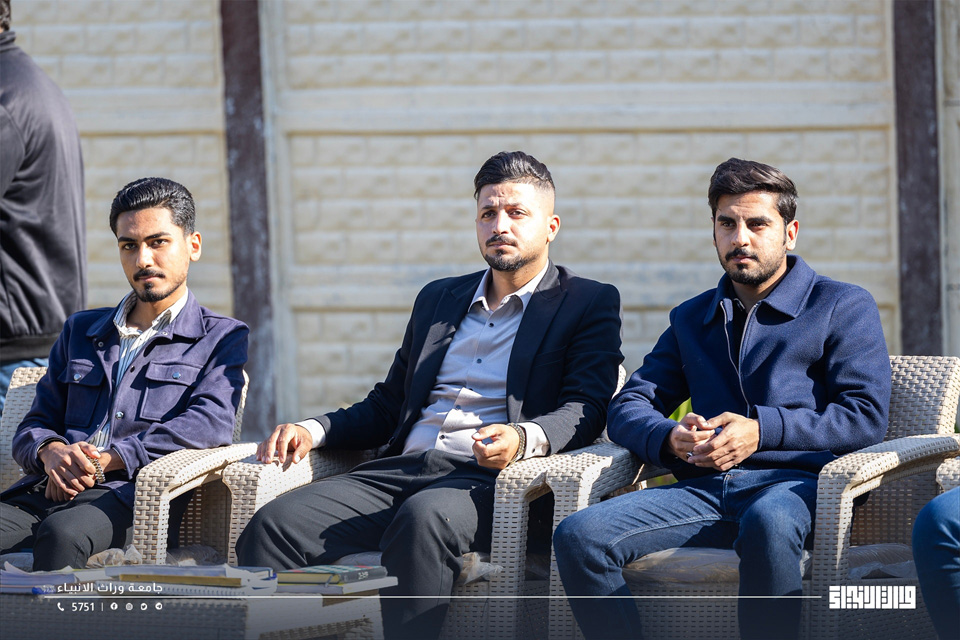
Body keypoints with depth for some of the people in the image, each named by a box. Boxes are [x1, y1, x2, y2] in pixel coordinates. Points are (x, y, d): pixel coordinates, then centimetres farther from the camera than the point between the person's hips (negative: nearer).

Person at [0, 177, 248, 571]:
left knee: (63, 532, -40)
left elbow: (210, 424, -4)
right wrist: (50, 452, -3)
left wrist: (107, 459, -12)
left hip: (133, 495, -4)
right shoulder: (80, 331, 30)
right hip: (48, 491, 4)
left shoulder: (222, 338, 15)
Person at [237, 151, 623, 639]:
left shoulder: (589, 303, 11)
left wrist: (524, 438, -25)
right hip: (402, 470, 5)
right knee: (274, 524, -22)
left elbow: (585, 411, -2)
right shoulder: (437, 299, 28)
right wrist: (313, 431, 9)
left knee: (423, 518, -41)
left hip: (488, 482, -5)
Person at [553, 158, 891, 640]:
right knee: (577, 537, -23)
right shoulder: (691, 319, 28)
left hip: (794, 480, -4)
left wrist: (761, 430, -12)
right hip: (706, 488, 4)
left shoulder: (842, 306, 13)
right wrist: (671, 439, -5)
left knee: (767, 524, -43)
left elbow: (866, 418, 1)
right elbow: (627, 409, 20)